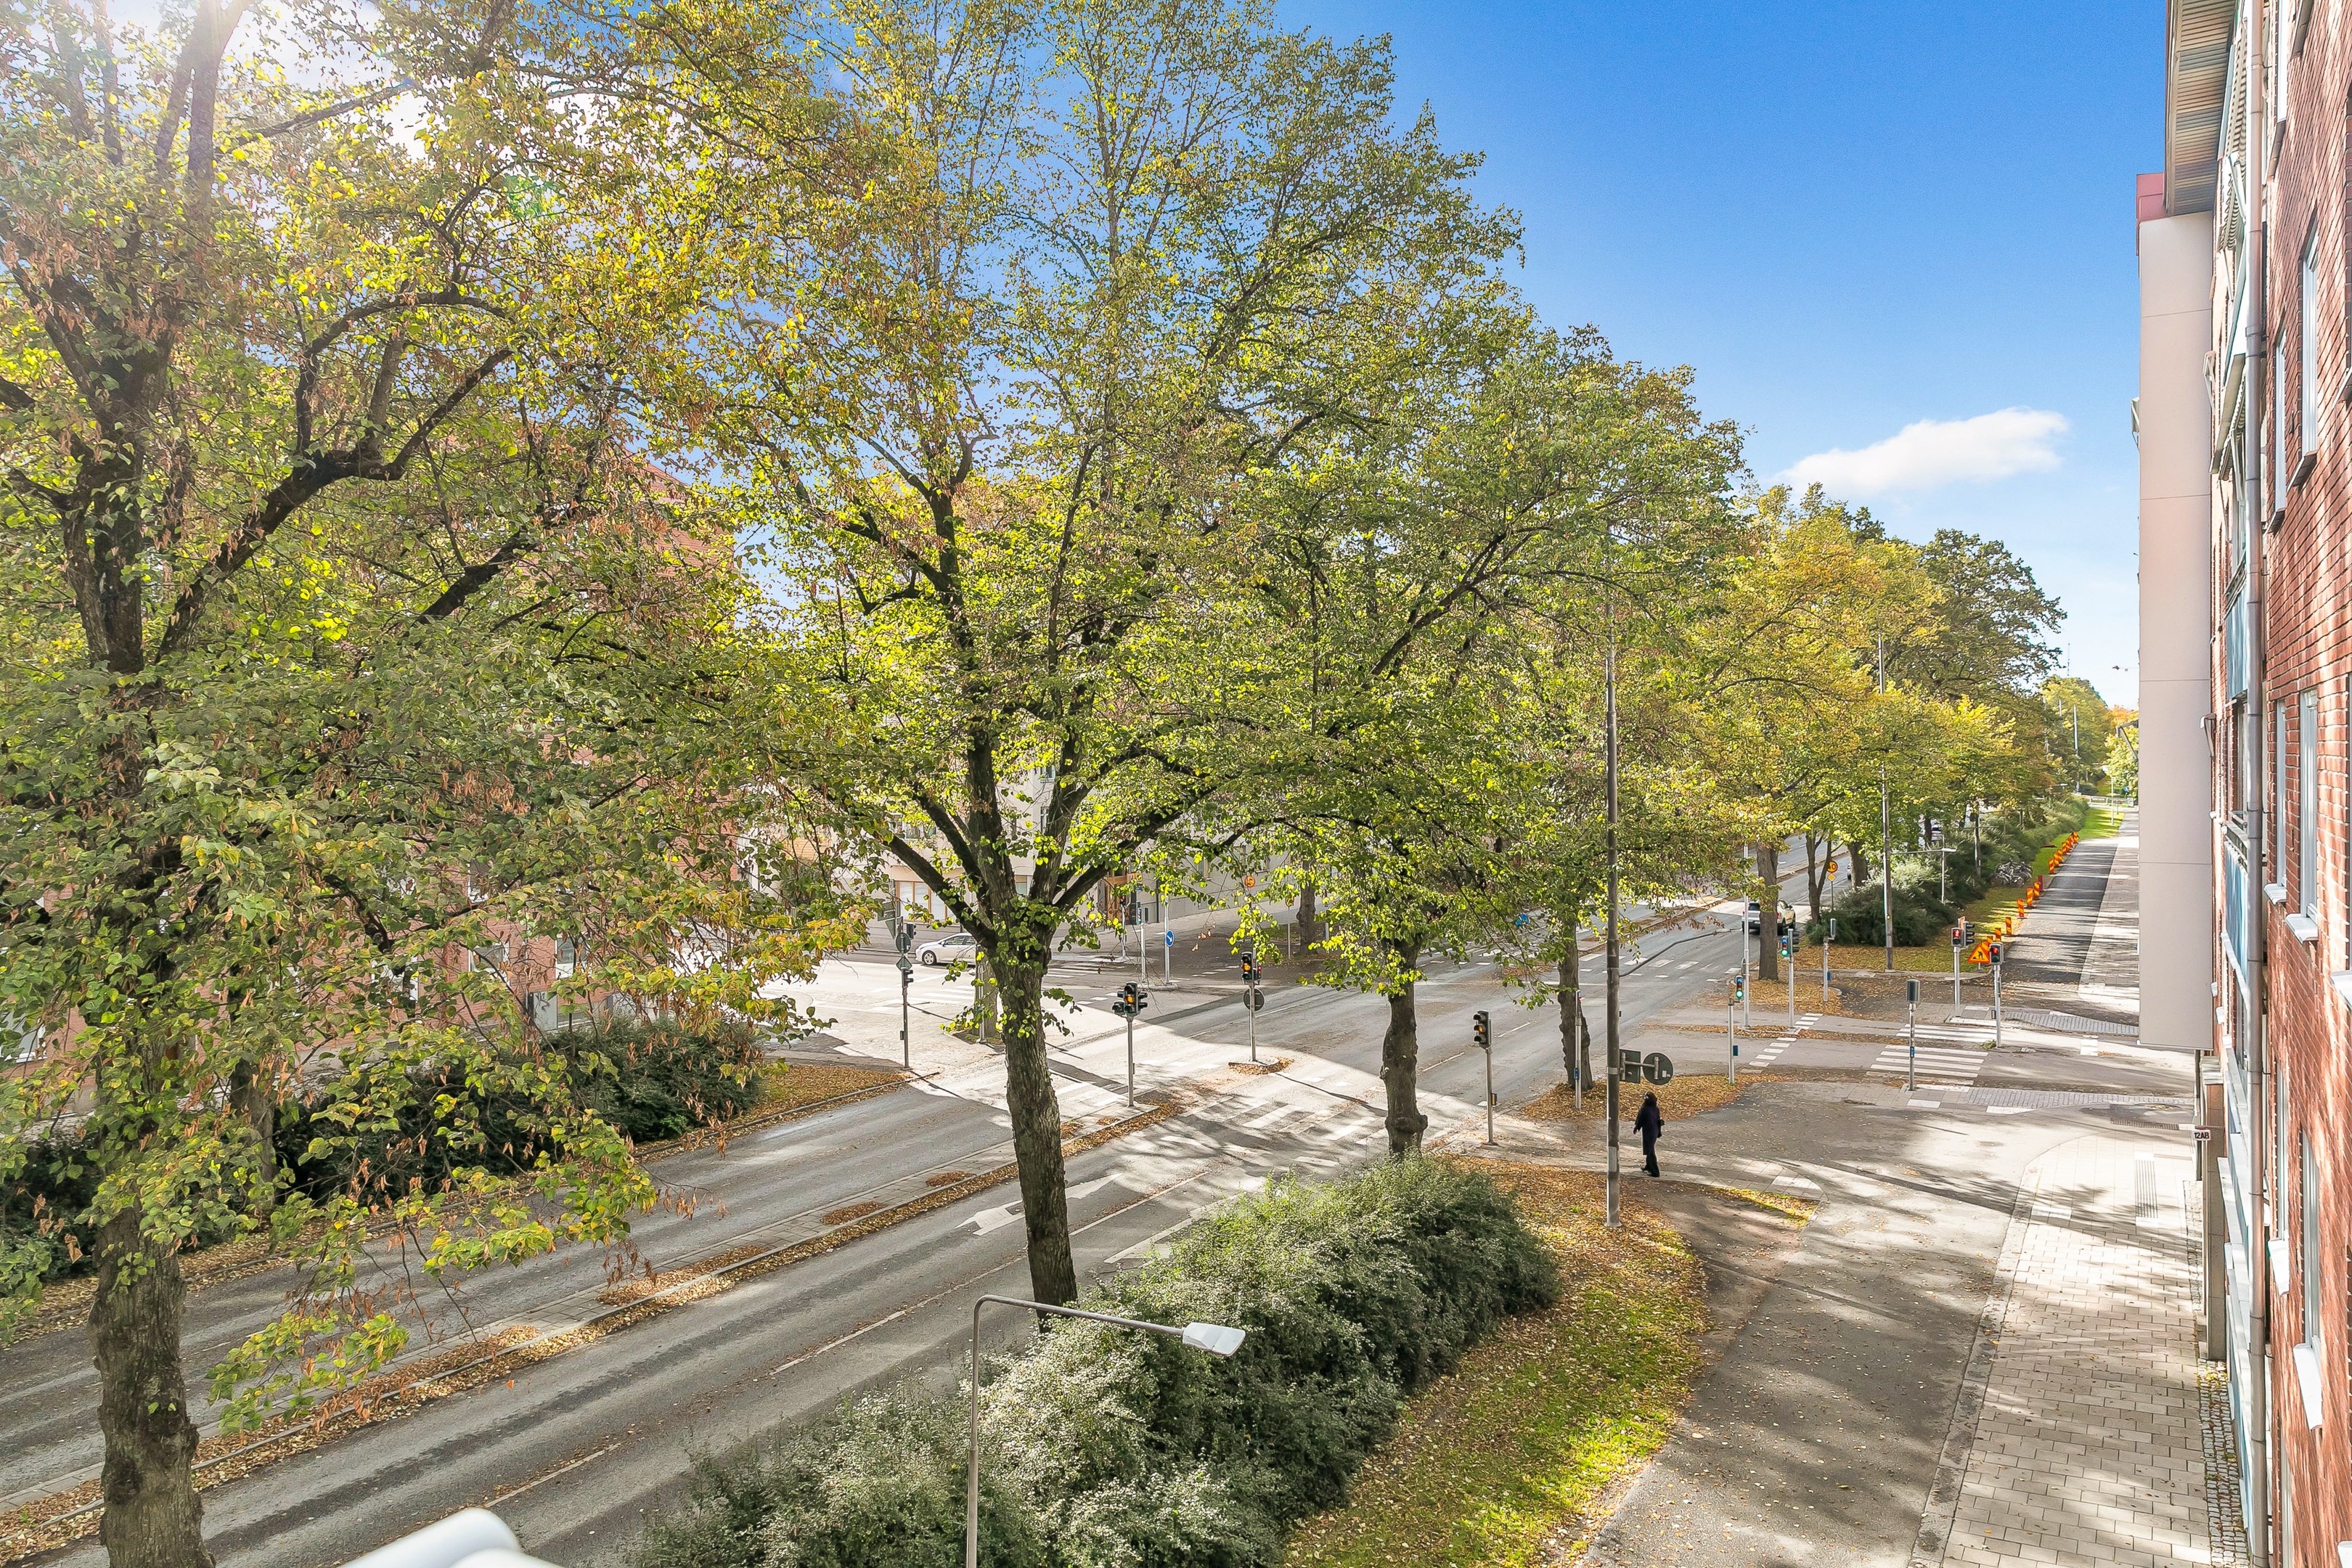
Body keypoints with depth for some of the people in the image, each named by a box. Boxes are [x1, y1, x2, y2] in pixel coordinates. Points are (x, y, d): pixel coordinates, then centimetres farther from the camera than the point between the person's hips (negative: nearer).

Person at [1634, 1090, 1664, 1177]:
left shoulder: (1644, 1109, -22)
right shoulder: (1656, 1109, -3)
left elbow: (1640, 1120, -12)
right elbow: (1659, 1120, 4)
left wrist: (1636, 1128, 6)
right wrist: (1659, 1132, 15)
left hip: (1647, 1131, -7)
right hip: (1655, 1131, 7)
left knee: (1650, 1151, 2)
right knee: (1651, 1149, 24)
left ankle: (1654, 1171, 4)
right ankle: (1648, 1166, 40)